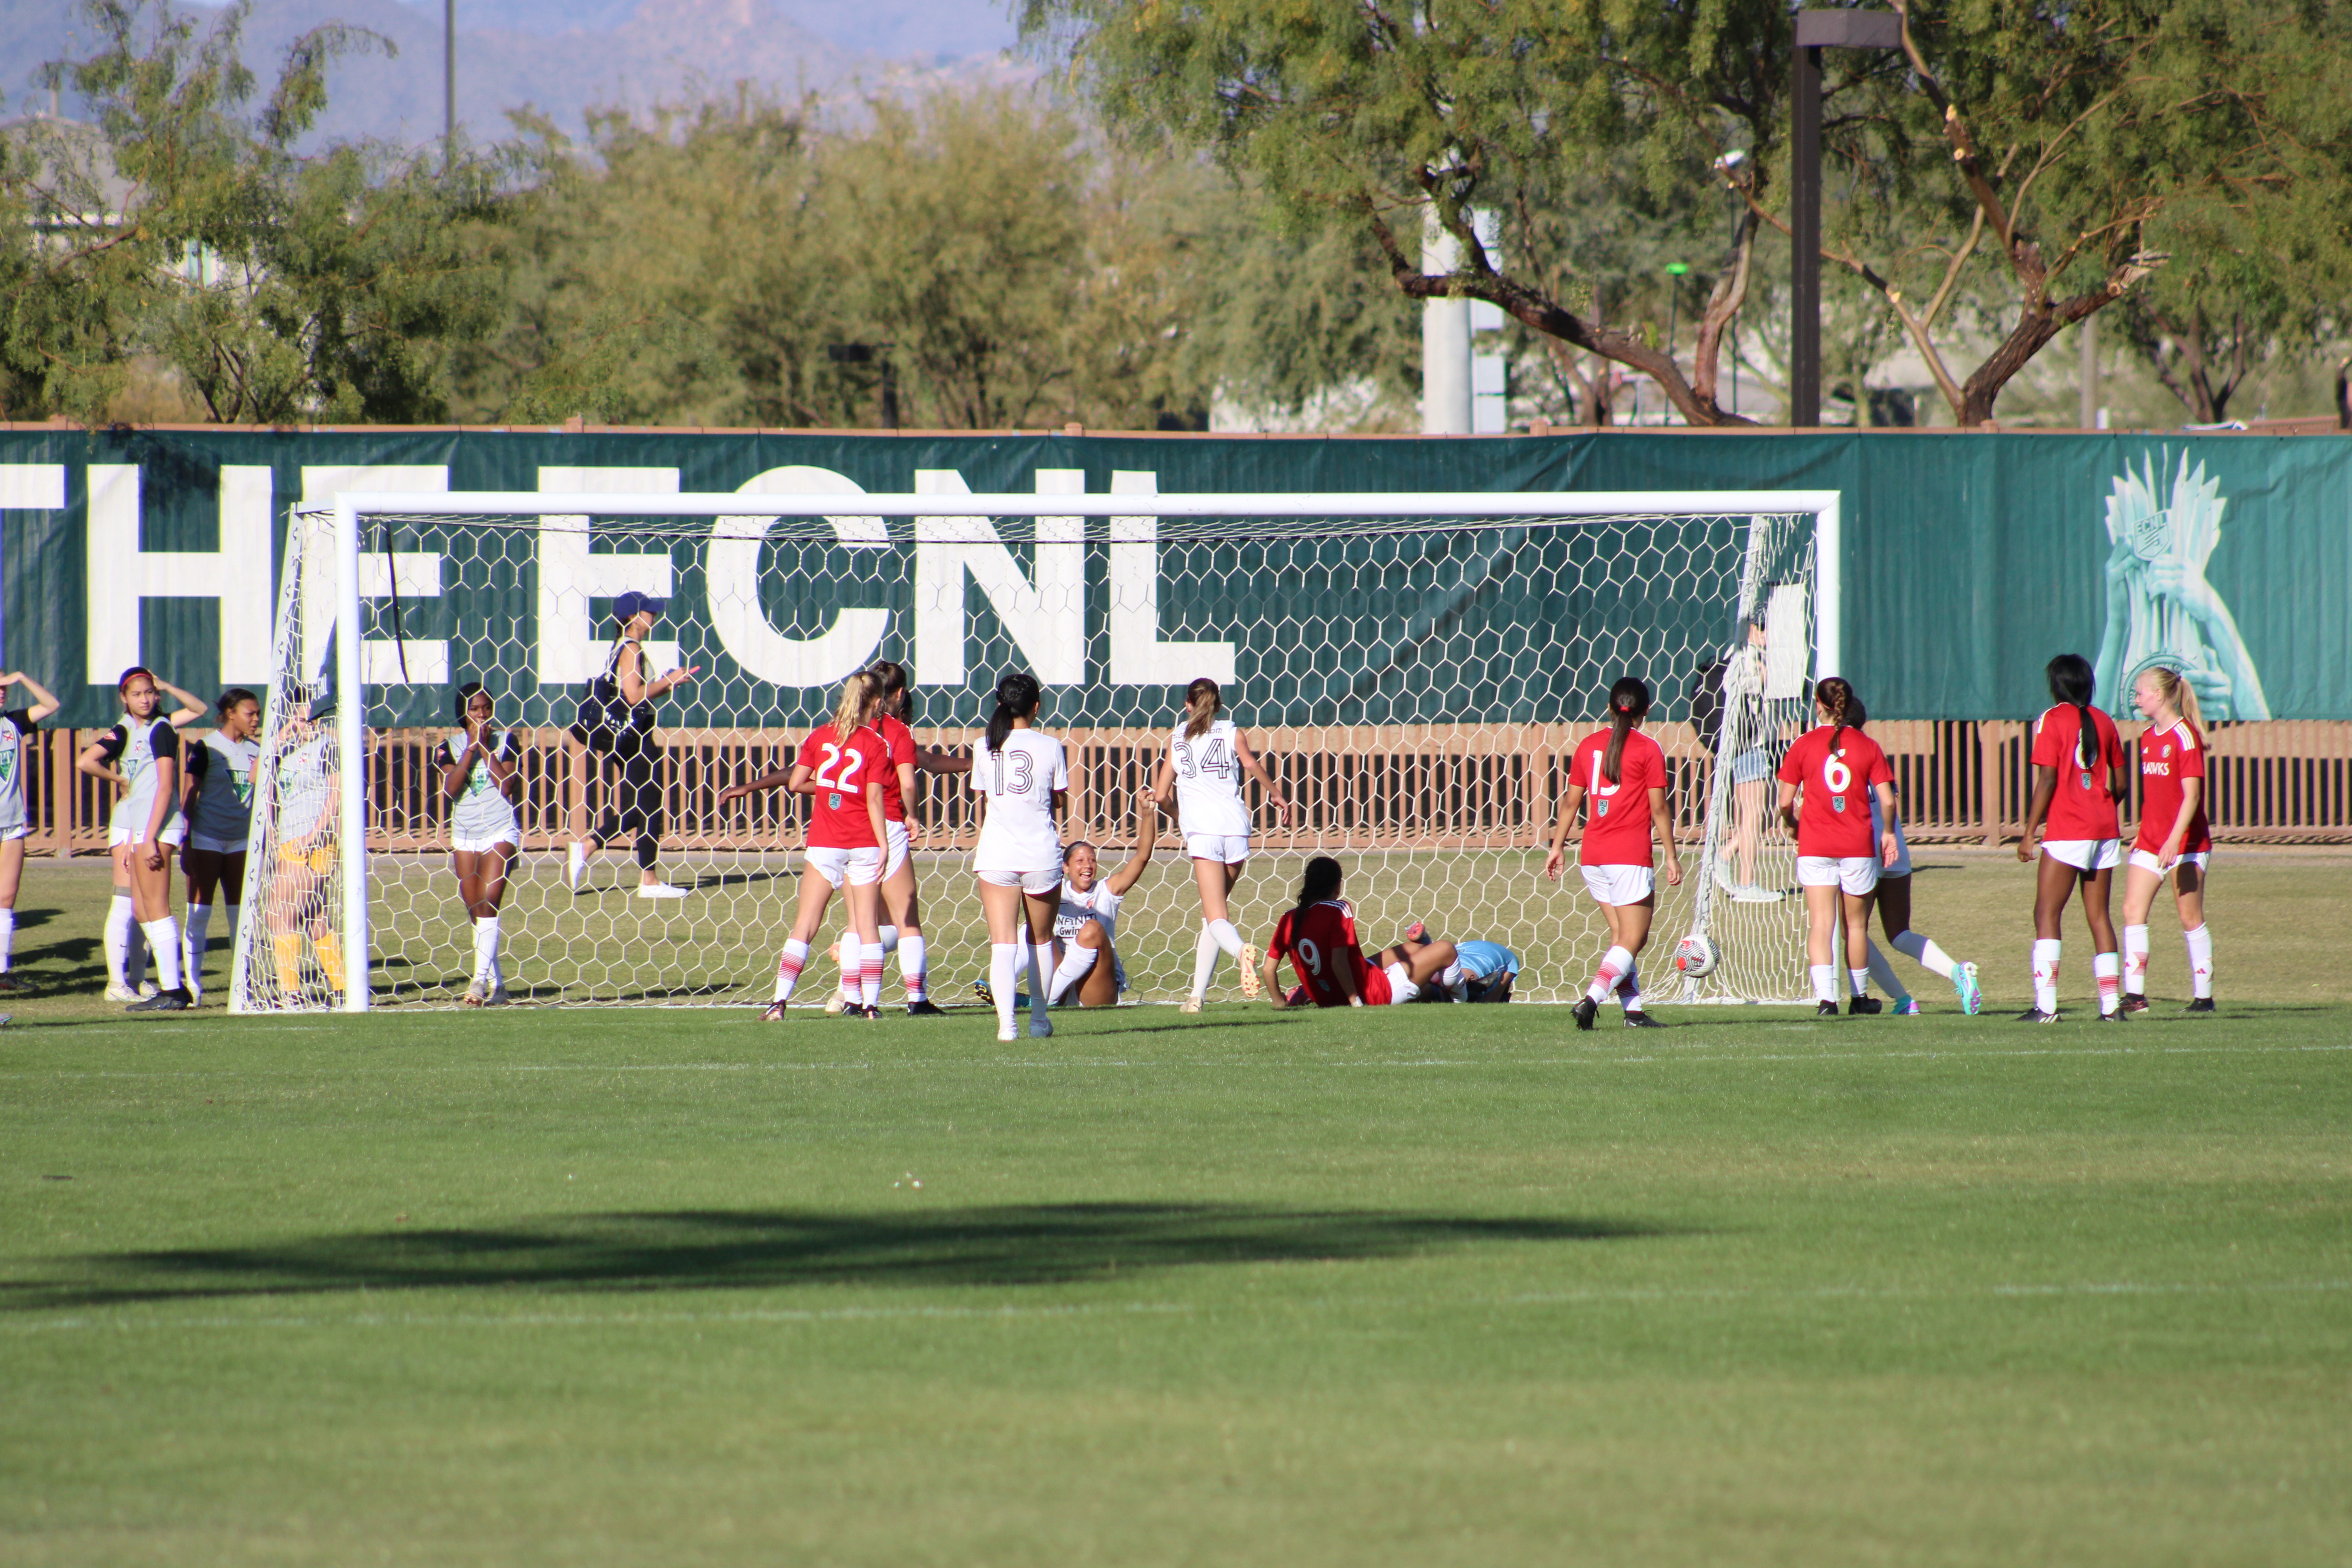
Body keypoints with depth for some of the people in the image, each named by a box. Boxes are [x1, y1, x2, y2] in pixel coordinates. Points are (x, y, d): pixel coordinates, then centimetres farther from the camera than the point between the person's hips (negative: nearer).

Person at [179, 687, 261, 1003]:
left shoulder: (256, 751, 8)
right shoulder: (207, 748, -5)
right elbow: (190, 795, -6)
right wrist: (186, 842, -11)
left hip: (240, 840, 5)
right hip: (207, 838, -5)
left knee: (241, 912, 5)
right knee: (200, 912, -2)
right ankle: (192, 984, 0)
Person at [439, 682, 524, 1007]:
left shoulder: (505, 741, -1)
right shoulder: (450, 747, 3)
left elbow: (507, 787, -11)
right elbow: (452, 788, -10)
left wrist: (486, 748, -11)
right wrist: (471, 748, -13)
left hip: (500, 831, -4)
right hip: (465, 835, 4)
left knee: (488, 906, -16)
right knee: (477, 912, 6)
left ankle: (481, 980, -23)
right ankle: (496, 984, 15)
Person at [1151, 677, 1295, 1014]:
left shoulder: (1177, 738, 16)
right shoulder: (1231, 732, 14)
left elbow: (1161, 795, 14)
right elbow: (1250, 763, -8)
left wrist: (1179, 816, 33)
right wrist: (1276, 795, 2)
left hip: (1202, 831, -2)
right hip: (1235, 826, 2)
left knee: (1216, 916, -11)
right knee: (1214, 911, 16)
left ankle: (1241, 951, -45)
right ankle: (1198, 993, 14)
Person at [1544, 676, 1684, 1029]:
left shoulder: (1589, 745, 9)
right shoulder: (1647, 750, -6)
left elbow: (1570, 802, 11)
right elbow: (1658, 808, -7)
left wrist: (1558, 846, 19)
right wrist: (1671, 856, -2)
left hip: (1593, 855, 6)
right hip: (1631, 855, -6)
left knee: (1621, 934, 16)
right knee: (1633, 939, -3)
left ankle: (1634, 1010, 13)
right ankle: (1591, 999, -21)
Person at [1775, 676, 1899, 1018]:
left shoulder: (1804, 746, -3)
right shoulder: (1867, 747, 0)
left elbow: (1786, 801, -2)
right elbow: (1887, 801, -2)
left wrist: (1791, 824, 19)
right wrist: (1887, 833, 16)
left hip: (1815, 847, -1)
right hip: (1858, 846, 1)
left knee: (1820, 923, -4)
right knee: (1856, 925, 15)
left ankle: (1825, 997, -19)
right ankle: (1860, 997, 27)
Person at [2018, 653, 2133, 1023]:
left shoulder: (2052, 720, -6)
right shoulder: (2103, 722, 10)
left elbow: (2047, 780, -12)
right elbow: (2121, 784, 12)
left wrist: (2030, 833, -9)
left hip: (2067, 834, -6)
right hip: (2106, 832, 6)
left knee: (2046, 914, -5)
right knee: (2098, 915, 10)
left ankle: (2046, 1005, -16)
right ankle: (2112, 1004, 7)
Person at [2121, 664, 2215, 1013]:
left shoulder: (2185, 736, -12)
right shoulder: (2148, 737, 12)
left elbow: (2191, 795, -18)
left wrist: (2175, 839, -25)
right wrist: (2142, 833, 21)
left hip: (2186, 842, -7)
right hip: (2150, 840, 7)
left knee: (2191, 919, 1)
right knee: (2133, 910, -6)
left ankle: (2203, 997, 11)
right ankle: (2135, 994, -9)